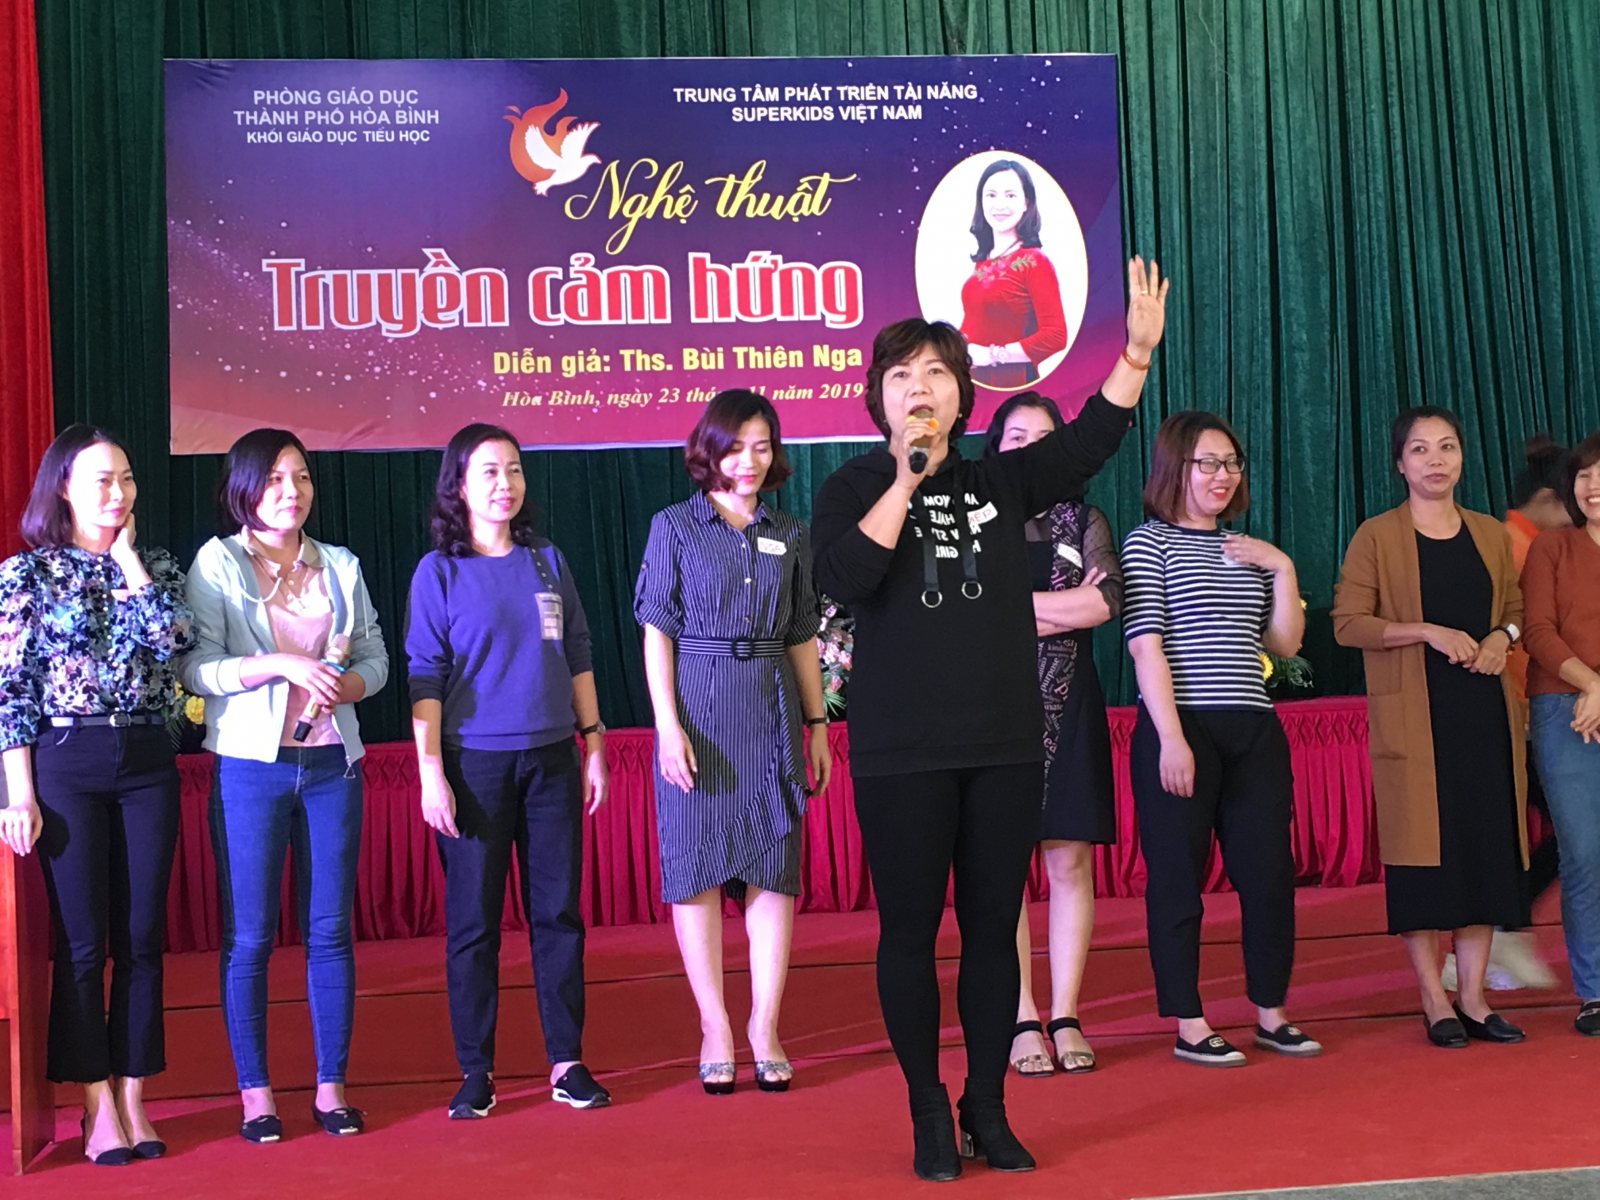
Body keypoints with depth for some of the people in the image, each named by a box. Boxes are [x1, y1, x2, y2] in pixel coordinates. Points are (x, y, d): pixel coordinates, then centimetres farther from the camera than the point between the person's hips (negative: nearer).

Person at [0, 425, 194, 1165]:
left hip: (148, 763, 3)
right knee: (81, 943, 0)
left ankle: (134, 1099, 14)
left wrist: (128, 557, -3)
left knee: (141, 939, 5)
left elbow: (173, 638, -9)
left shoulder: (151, 567, 11)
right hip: (67, 763, -3)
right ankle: (98, 1107, 9)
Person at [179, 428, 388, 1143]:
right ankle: (254, 1091, 12)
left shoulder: (340, 567, 12)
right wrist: (280, 665, -19)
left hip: (332, 762, 3)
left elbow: (375, 656, 14)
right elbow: (193, 667, -8)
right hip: (251, 764, -3)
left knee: (330, 929, 5)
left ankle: (331, 1085, 14)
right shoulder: (217, 564, 0)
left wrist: (348, 683, -8)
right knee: (248, 935, 1)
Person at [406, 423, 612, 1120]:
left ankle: (566, 1061, 14)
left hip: (550, 760, 3)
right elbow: (425, 676, -4)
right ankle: (475, 1070, 11)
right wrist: (431, 770, -10)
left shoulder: (546, 562, 9)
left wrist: (593, 743, 9)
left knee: (558, 911, 5)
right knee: (473, 920, 1)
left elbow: (577, 658, 13)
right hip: (475, 762, -3)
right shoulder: (439, 572, -1)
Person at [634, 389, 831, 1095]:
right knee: (698, 868, 1)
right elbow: (657, 633, -2)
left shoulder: (789, 536, 11)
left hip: (772, 713, 3)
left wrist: (818, 724, 9)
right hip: (698, 711, -3)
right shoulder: (675, 527, 2)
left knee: (774, 868, 2)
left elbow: (801, 639, 14)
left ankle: (765, 1029, 10)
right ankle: (714, 1029, 10)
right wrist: (668, 725, -11)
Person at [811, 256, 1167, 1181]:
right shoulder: (853, 490, 1)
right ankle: (930, 1114, 16)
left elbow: (1089, 440, 3)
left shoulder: (1001, 483, 10)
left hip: (1005, 745, 3)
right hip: (901, 754, -3)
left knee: (995, 929, 8)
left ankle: (989, 1111, 20)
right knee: (910, 931, 3)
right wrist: (906, 481, -14)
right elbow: (843, 579, -16)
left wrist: (1139, 350, -7)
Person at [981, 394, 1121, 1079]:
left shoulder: (1084, 523, 12)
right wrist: (1061, 606, -6)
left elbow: (1104, 602, -5)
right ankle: (1023, 1022, 4)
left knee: (1071, 863, 1)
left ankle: (1065, 1018, 8)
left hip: (1069, 709, 2)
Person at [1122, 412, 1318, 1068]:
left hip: (1253, 730, 6)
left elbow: (1285, 642, 14)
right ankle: (1189, 1026, 8)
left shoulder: (1249, 549, 19)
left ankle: (1272, 1014, 19)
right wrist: (1171, 738, -15)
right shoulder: (1149, 542, 0)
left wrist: (1283, 570, 1)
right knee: (1178, 879, 0)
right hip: (1179, 730, -6)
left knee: (1269, 872, 6)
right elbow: (1146, 645, -8)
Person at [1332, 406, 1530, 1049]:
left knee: (1486, 845, 3)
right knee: (1422, 848, -4)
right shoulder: (1376, 537, 0)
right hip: (1414, 716, -4)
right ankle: (1434, 1001, 3)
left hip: (1484, 709, 4)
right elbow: (1348, 622, -6)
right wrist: (1427, 631, -16)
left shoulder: (1490, 534, 14)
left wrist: (1502, 636, -1)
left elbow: (1515, 606, 21)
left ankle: (1473, 996, 11)